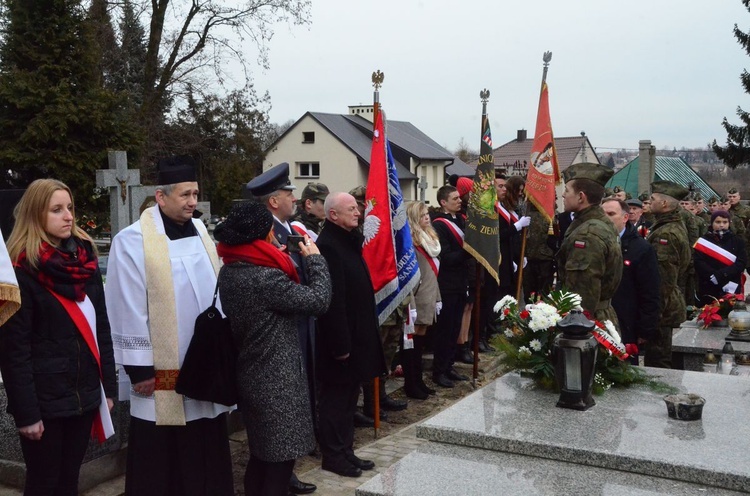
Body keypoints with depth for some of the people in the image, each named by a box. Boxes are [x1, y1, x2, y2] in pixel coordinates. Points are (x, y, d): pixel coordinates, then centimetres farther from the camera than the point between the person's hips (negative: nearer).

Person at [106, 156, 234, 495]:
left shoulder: (200, 232, 9)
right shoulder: (133, 241, -11)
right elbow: (128, 311, -12)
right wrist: (139, 368, -12)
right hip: (162, 374, -6)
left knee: (207, 455, 15)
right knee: (163, 460, 6)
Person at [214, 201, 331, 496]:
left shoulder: (229, 272, 4)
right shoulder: (265, 277, -23)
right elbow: (318, 300, -20)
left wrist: (278, 260, 8)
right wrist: (314, 259, -7)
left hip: (251, 375, 9)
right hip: (277, 381, -9)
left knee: (261, 455, 21)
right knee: (280, 460, 2)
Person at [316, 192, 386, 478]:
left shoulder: (349, 240, 12)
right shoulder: (328, 245, -19)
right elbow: (333, 300, -24)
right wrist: (340, 343, -24)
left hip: (355, 335, 10)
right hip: (340, 338, -10)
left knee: (348, 398, 17)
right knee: (335, 399, 3)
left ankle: (346, 451, 28)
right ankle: (333, 456, 15)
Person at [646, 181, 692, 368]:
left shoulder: (665, 234, -20)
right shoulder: (677, 226, 13)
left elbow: (663, 278, -23)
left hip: (660, 309, -11)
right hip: (672, 305, 11)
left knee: (656, 361, -4)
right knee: (663, 358, 19)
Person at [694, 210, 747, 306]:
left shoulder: (737, 241, 8)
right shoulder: (704, 241, 3)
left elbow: (741, 263, -2)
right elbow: (698, 263, -6)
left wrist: (721, 275, -15)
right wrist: (713, 276, -19)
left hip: (732, 289, 1)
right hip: (708, 289, -1)